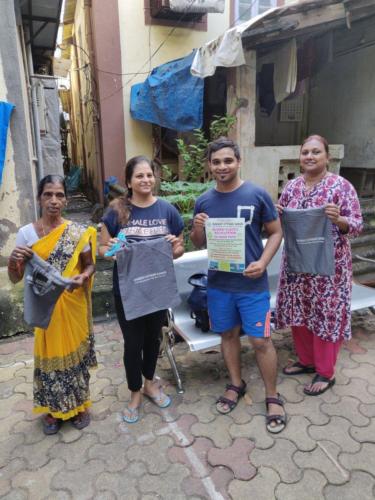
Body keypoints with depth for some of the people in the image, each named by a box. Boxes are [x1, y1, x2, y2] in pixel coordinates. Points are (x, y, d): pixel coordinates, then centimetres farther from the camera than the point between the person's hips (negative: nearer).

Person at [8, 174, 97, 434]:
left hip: (73, 306, 0)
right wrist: (13, 260, -23)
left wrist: (83, 278, -20)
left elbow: (90, 265, 2)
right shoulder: (26, 233, -5)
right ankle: (53, 408, 34)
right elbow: (15, 278, -2)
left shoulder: (78, 232, -6)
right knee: (48, 354, 12)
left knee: (75, 352, 12)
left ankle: (79, 404, 34)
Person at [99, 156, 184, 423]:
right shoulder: (117, 211, -5)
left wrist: (174, 246, -20)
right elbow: (102, 248, -1)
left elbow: (180, 249, 2)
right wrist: (112, 249, -23)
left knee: (153, 336, 19)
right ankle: (135, 393, 32)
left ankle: (150, 382, 44)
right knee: (133, 341, 10)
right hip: (127, 289, -1)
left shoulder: (167, 209, -3)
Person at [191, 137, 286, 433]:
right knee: (229, 334, 17)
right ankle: (236, 384, 39)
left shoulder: (257, 195, -8)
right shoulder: (204, 201, 2)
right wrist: (198, 228, -13)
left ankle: (273, 397, 24)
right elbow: (198, 244, 10)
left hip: (252, 284, -3)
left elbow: (276, 232, -2)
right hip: (219, 283, 4)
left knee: (261, 341, 3)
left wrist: (263, 263, -17)